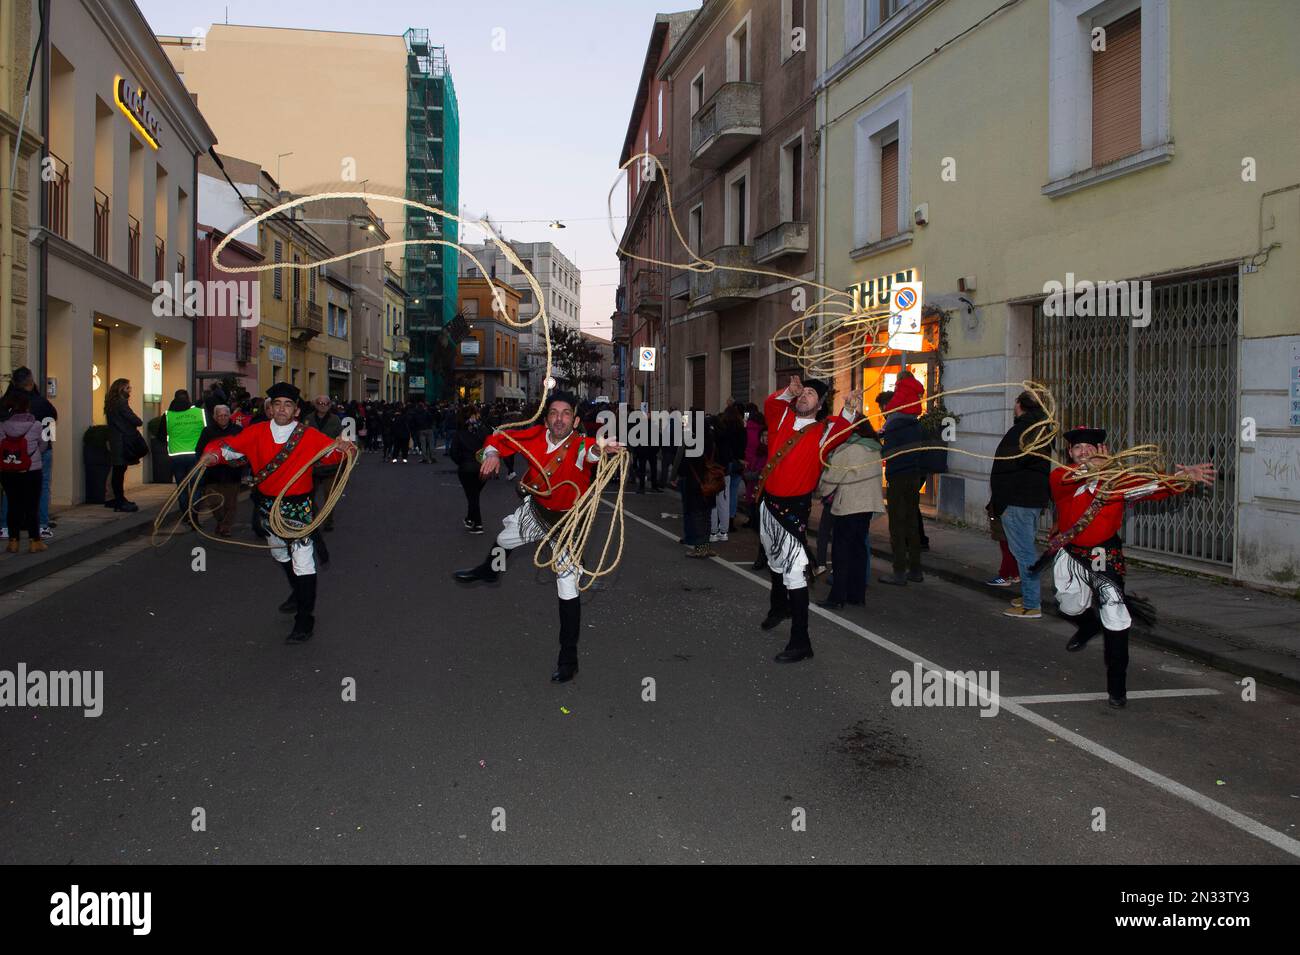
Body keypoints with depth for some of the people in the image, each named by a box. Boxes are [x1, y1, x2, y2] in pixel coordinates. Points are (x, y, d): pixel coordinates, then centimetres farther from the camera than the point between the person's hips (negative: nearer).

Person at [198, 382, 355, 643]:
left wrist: (342, 447, -42)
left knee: (303, 563, -9)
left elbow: (331, 449, -19)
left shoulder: (309, 436, -11)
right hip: (267, 506, 5)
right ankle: (298, 594, 52)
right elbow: (230, 445, -5)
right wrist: (213, 453, -26)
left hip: (298, 508, -5)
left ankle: (304, 620, 0)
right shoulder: (257, 432, -3)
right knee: (280, 554, 26)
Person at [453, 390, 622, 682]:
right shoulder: (536, 436, -19)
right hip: (535, 510, 6)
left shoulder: (580, 445, -33)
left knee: (568, 587, -10)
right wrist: (493, 452, -26)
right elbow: (500, 438, -4)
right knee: (504, 540, 32)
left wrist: (600, 449, -80)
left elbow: (590, 452, -57)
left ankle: (568, 658, 3)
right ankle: (490, 570, 70)